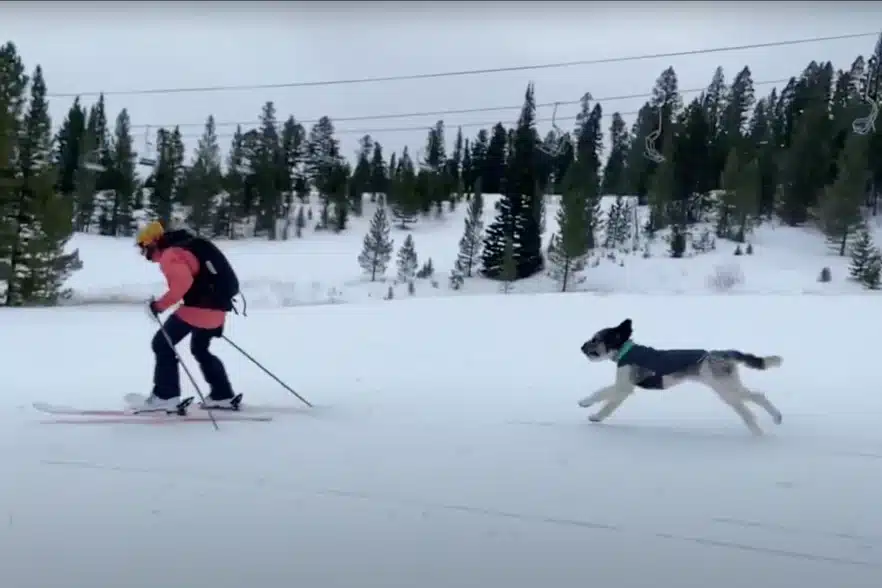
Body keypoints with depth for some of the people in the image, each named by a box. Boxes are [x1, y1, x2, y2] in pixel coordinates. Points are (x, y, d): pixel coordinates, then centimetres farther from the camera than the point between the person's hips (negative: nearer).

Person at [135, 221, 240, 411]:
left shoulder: (169, 255, -11)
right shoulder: (185, 247, 21)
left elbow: (182, 283, -28)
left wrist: (160, 304, -21)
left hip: (199, 307, -10)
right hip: (217, 306, 10)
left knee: (162, 344, 0)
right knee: (200, 350, 26)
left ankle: (166, 395, -1)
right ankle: (223, 396, 27)